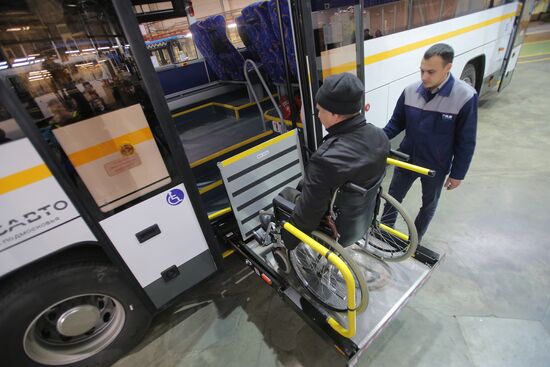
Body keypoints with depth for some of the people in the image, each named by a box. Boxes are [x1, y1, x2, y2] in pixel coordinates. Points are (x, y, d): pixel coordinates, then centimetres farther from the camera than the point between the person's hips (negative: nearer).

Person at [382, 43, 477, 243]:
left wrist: (458, 174, -7)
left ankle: (415, 239, 42)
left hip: (436, 167, -2)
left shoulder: (465, 97, -19)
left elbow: (466, 142, -12)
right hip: (406, 159, 2)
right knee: (393, 196, 15)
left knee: (429, 204, 18)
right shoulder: (411, 91, -11)